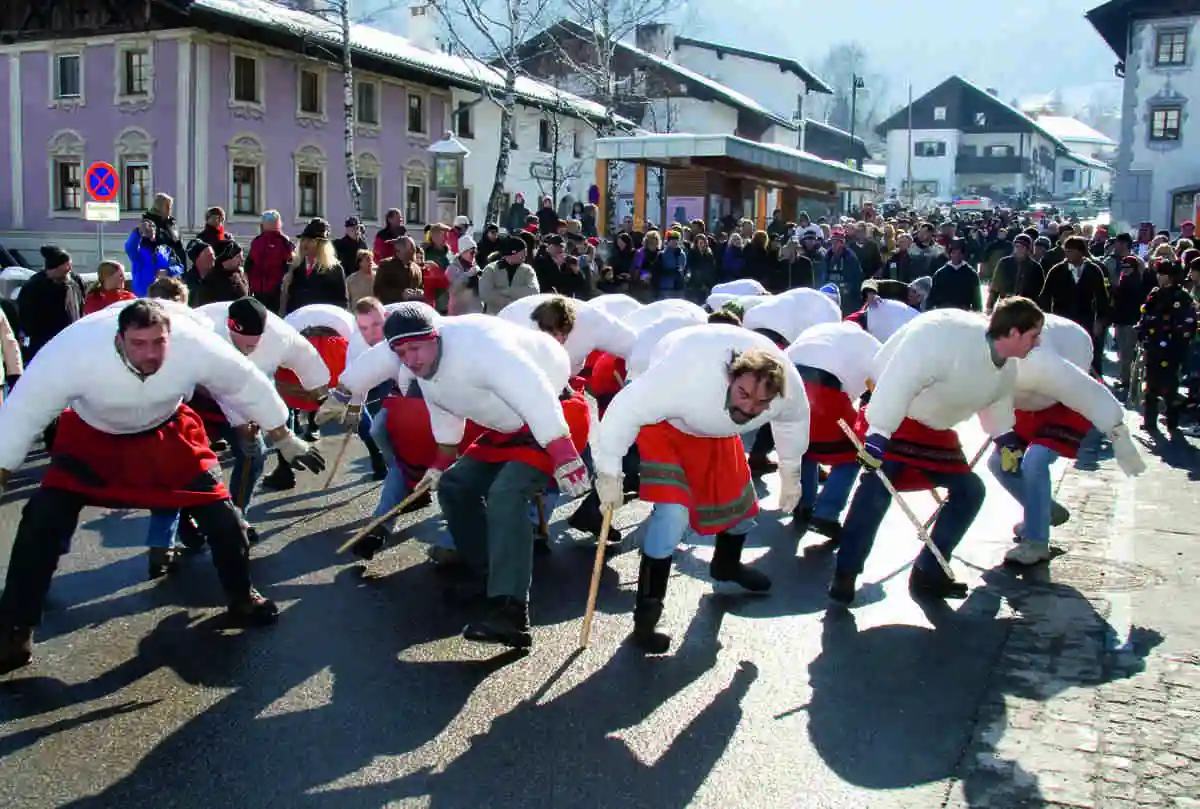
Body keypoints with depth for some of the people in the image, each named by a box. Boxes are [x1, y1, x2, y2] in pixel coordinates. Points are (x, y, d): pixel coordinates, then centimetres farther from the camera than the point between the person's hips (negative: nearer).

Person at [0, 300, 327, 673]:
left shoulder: (195, 345, -33)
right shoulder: (73, 352, -38)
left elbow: (248, 387, -15)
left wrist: (286, 441, -5)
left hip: (166, 431, 1)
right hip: (91, 436, -1)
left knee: (219, 510, -4)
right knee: (43, 520, -13)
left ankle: (242, 597, 23)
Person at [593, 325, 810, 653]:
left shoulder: (790, 386, -28)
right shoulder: (687, 377, -47)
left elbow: (794, 421, -3)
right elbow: (626, 410, -38)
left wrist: (790, 473, 11)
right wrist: (609, 474, -27)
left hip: (716, 431, 6)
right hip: (665, 420, -5)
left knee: (740, 499, 16)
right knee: (673, 511, -22)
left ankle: (727, 565, 49)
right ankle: (646, 612, -9)